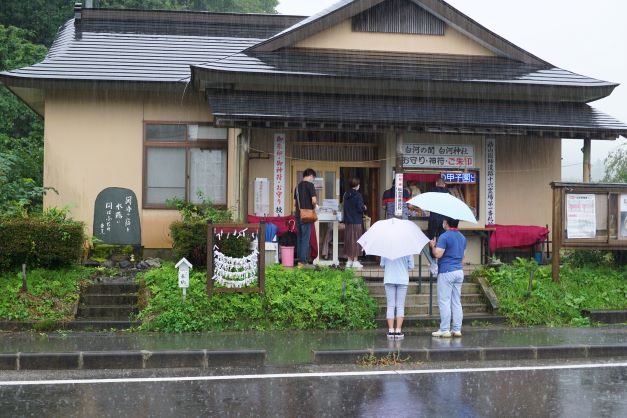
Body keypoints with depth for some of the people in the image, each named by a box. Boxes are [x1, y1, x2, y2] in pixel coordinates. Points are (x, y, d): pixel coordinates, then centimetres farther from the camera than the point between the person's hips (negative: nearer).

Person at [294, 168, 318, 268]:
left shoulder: (298, 186, 14)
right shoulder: (309, 185, -8)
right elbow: (314, 200, -18)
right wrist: (314, 207, 1)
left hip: (298, 215, 7)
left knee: (300, 238, 13)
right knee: (305, 239, -4)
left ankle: (299, 260, 16)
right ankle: (303, 261, -5)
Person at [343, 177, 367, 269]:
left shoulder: (346, 195, 6)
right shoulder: (358, 195, -13)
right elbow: (360, 209, -16)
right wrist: (364, 208, 5)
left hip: (347, 221, 6)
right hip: (357, 222, -6)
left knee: (348, 240, 10)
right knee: (356, 241, 0)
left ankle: (349, 260, 13)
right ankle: (355, 261, 1)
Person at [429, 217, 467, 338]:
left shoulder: (444, 236, -13)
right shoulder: (462, 237, 13)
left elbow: (438, 254, -18)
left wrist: (433, 246, 0)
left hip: (446, 272, -8)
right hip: (459, 272, 8)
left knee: (444, 302, -4)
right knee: (457, 302, 9)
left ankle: (444, 330, -3)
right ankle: (457, 329, 10)